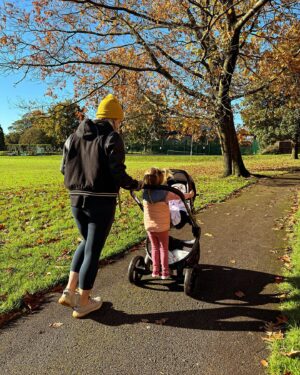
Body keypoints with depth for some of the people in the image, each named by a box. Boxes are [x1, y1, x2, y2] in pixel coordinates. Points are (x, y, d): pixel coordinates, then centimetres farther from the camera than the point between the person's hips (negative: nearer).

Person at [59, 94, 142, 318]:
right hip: (102, 201, -6)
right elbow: (118, 173, -16)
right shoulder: (112, 138, -8)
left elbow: (64, 168, 11)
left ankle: (69, 291, 25)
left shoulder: (74, 137, 11)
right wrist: (136, 185, 1)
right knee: (93, 250, 7)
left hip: (77, 199, 6)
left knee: (87, 243, 25)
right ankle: (83, 303, 21)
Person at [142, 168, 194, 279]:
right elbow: (180, 196, -6)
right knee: (164, 248, 13)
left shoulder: (145, 192, -8)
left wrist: (164, 174, 19)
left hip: (149, 226, 4)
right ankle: (165, 272, 18)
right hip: (162, 226, -3)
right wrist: (190, 194, 13)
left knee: (154, 247, 19)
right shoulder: (164, 193, -19)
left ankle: (155, 270, 24)